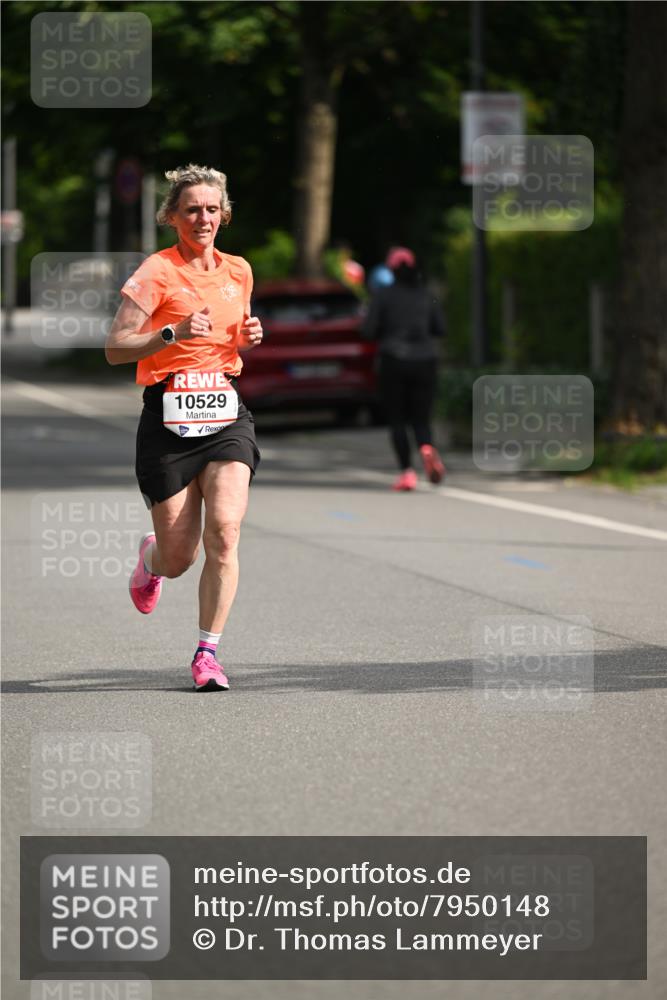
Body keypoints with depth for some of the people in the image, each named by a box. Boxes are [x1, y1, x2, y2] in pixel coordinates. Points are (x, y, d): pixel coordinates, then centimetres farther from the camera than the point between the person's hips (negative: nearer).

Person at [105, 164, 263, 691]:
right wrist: (174, 332, -22)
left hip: (226, 412, 3)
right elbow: (115, 348, -9)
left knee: (224, 531, -18)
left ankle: (208, 651, -8)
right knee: (179, 559, 0)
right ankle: (151, 556, 39)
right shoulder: (157, 272, -5)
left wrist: (250, 337, 5)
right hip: (169, 414, -3)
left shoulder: (239, 271, 12)